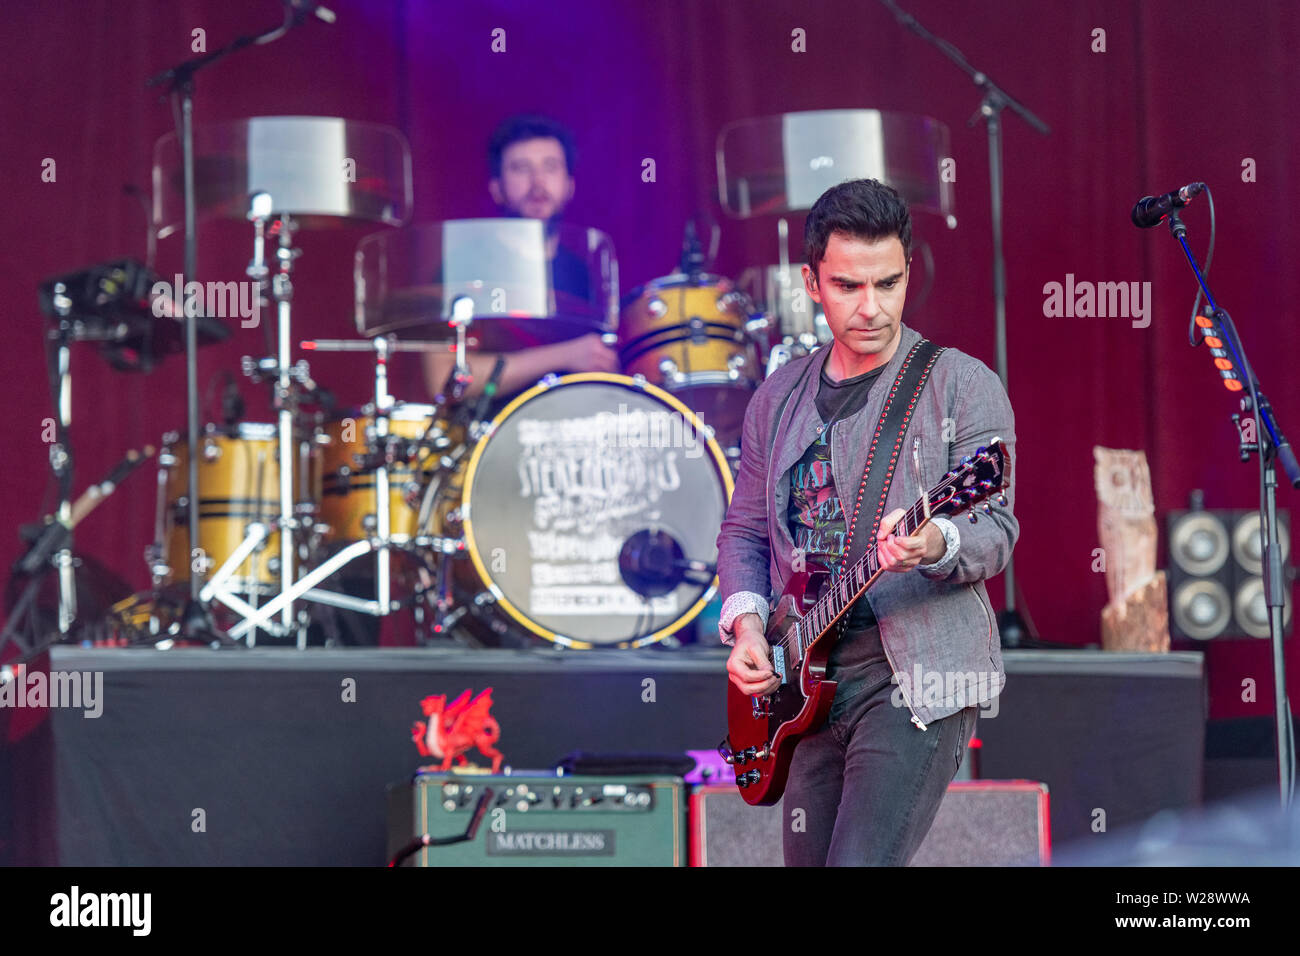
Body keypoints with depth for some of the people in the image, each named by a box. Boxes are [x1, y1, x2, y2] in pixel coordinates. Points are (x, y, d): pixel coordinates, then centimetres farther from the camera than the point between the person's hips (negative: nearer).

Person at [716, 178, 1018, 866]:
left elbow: (996, 532, -9)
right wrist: (745, 622, 2)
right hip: (807, 681, 6)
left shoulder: (961, 385, -3)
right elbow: (744, 530, 20)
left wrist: (935, 547, -31)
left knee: (860, 864, -21)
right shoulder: (779, 399, 13)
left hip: (915, 680, -6)